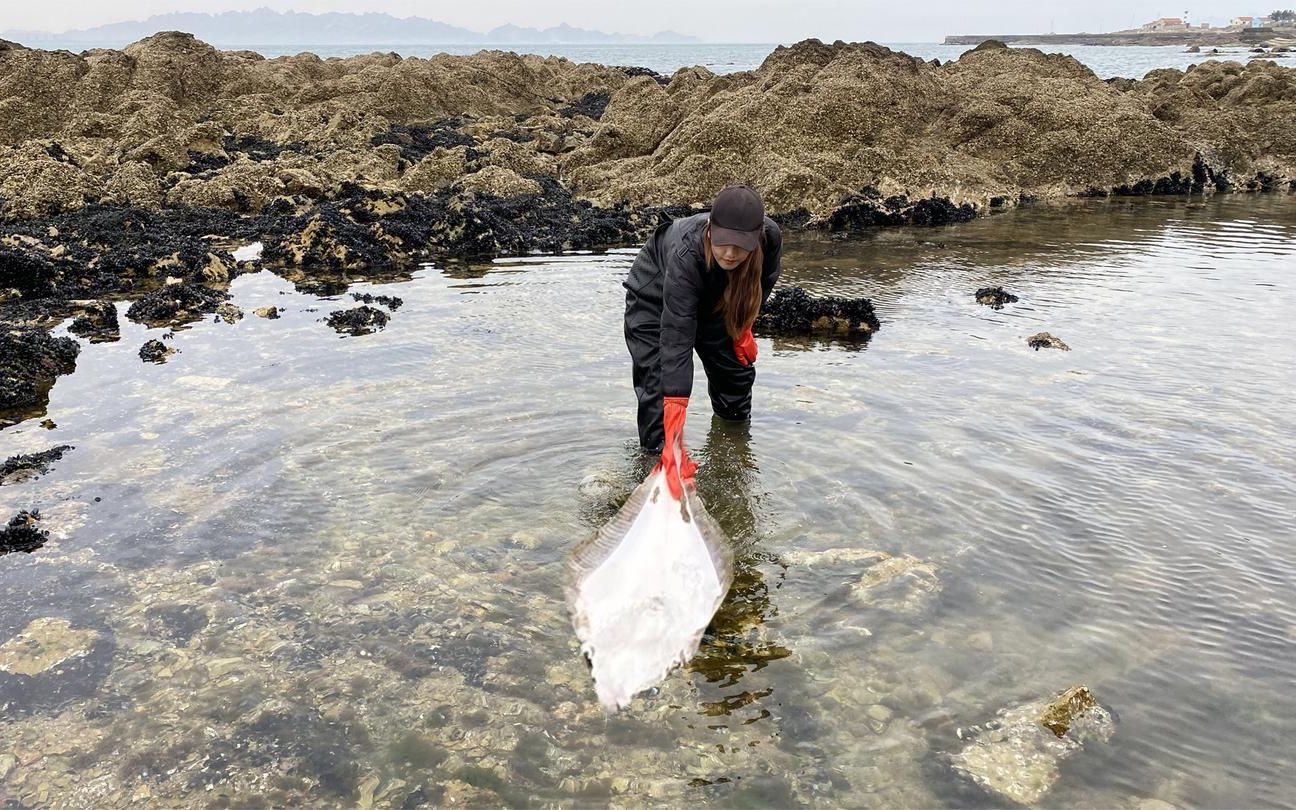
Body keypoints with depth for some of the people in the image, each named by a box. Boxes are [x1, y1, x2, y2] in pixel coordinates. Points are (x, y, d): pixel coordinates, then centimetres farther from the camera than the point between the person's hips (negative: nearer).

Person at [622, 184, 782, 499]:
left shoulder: (770, 237, -33)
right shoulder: (685, 254, -46)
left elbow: (762, 282, -5)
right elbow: (676, 340, -49)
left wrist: (743, 325, -3)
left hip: (715, 301, 5)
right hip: (655, 294, -5)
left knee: (737, 369, 10)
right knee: (659, 381, -16)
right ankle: (660, 459, -4)